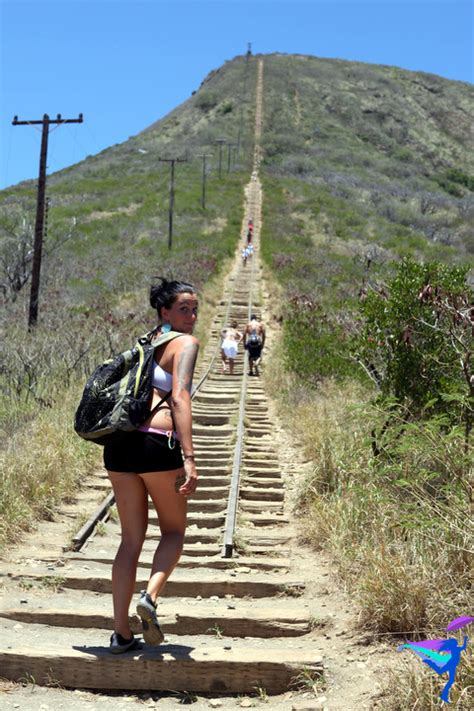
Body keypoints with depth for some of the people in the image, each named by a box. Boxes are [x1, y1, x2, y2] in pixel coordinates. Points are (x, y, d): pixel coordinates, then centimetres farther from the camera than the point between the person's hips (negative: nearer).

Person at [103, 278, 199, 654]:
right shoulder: (186, 343, 1)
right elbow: (179, 398, -13)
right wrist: (188, 457, -20)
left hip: (119, 442, 6)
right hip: (156, 441, -6)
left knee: (131, 538, 12)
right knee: (174, 529, 15)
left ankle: (121, 633, 12)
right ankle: (151, 595, -9)